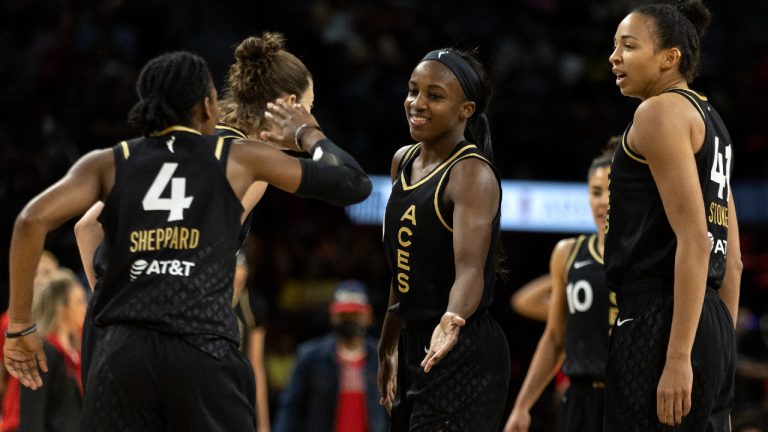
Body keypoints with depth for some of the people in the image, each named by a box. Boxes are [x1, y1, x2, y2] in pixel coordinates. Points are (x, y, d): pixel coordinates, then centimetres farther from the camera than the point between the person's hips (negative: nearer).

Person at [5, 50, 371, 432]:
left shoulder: (108, 163, 14)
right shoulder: (239, 159, 12)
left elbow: (32, 221, -2)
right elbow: (354, 184, 17)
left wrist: (19, 327, 5)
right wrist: (309, 134, 36)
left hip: (122, 353, 2)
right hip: (205, 356, -1)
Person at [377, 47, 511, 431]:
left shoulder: (472, 175, -14)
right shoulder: (403, 162, 11)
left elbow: (470, 269, -28)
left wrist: (452, 321, -47)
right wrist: (389, 346, 23)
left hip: (464, 358, -9)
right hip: (416, 348, 9)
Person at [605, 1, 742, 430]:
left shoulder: (660, 110, -6)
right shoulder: (710, 119, 21)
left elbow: (694, 239, -16)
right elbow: (732, 257, 22)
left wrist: (678, 357, -21)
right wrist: (720, 354, 24)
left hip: (658, 322, -9)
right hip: (713, 325, 10)